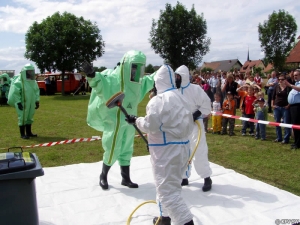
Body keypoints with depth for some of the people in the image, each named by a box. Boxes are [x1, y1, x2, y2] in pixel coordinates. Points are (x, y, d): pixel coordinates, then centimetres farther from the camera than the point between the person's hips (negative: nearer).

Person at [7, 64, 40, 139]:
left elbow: (36, 91, 17)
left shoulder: (33, 81, 10)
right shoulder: (19, 82, -13)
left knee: (29, 118, 13)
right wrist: (18, 103, -18)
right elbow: (15, 93, -14)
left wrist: (37, 101, 12)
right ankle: (22, 134, 7)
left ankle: (28, 132, 23)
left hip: (31, 104, 7)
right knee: (22, 118, -1)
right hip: (22, 104, -7)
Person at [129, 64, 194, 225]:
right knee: (170, 185, 22)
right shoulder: (182, 98, 12)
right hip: (182, 147, 9)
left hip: (166, 150, -9)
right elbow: (189, 125, 14)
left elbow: (150, 125, -17)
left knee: (167, 190, -4)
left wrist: (136, 120, 0)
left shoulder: (158, 100, -15)